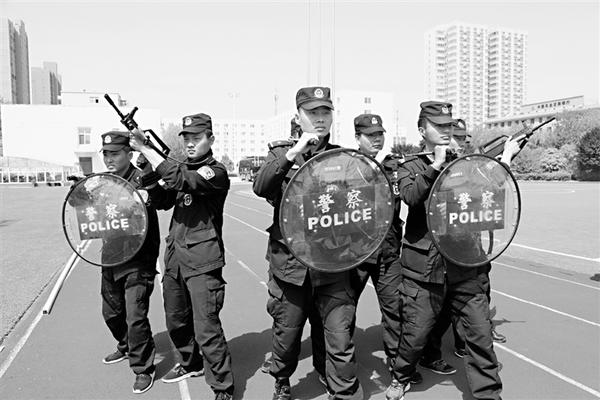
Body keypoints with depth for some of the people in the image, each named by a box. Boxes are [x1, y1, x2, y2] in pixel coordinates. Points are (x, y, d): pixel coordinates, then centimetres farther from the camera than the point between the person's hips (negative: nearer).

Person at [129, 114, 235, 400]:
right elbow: (162, 201, 14)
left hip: (202, 263, -8)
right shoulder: (183, 168, 14)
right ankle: (191, 364, 44)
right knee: (176, 322, 21)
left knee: (206, 330, -7)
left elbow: (179, 180, -27)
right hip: (174, 258, 8)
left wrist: (145, 148, -20)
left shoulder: (216, 172, -11)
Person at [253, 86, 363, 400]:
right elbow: (260, 187, -15)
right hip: (289, 264, 0)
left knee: (341, 340, -2)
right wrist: (293, 153, -23)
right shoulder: (281, 153, 3)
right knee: (286, 336, 15)